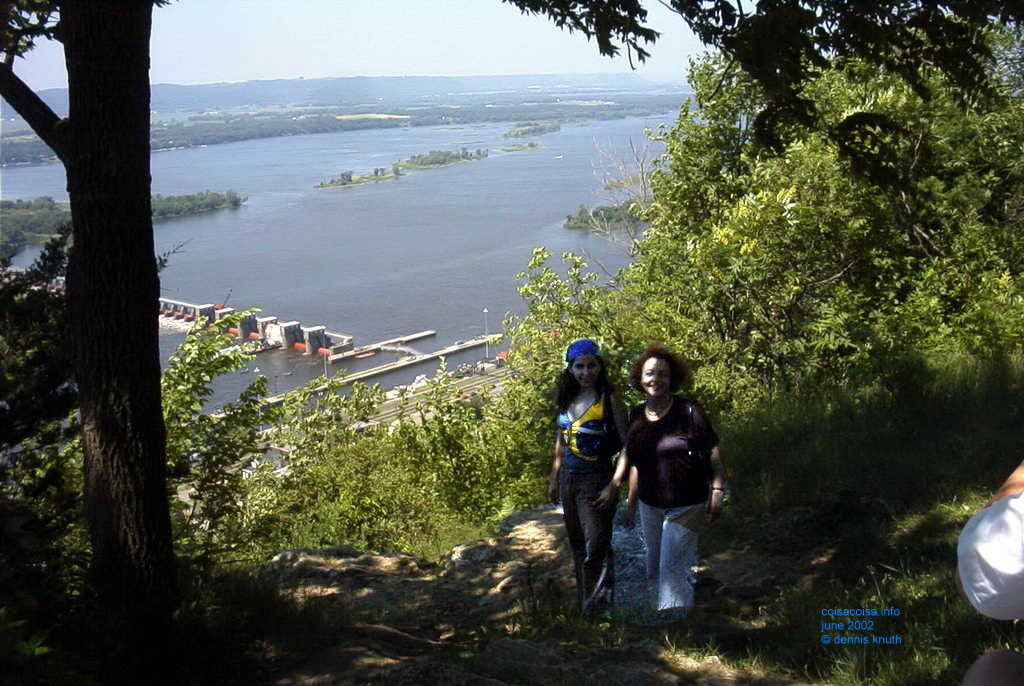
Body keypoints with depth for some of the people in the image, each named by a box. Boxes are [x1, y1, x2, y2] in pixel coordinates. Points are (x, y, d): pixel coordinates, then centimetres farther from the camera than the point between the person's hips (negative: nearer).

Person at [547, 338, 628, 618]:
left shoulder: (610, 400, -12)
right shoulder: (567, 399, 6)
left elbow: (628, 446, -13)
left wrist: (614, 486, -19)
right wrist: (554, 479, 18)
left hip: (595, 479, -6)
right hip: (568, 479, 7)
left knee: (595, 548, -6)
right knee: (577, 545, 16)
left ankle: (599, 600, 9)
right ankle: (584, 604, 30)